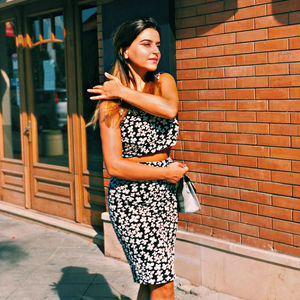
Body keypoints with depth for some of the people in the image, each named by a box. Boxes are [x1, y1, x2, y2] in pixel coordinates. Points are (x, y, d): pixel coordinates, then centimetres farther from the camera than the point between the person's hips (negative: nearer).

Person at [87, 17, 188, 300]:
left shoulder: (165, 82, 5)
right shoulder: (112, 102, -9)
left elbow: (169, 109, -20)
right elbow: (114, 166, -15)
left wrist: (124, 93, -14)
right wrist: (166, 173, -10)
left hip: (163, 195, 5)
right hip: (131, 198, -5)